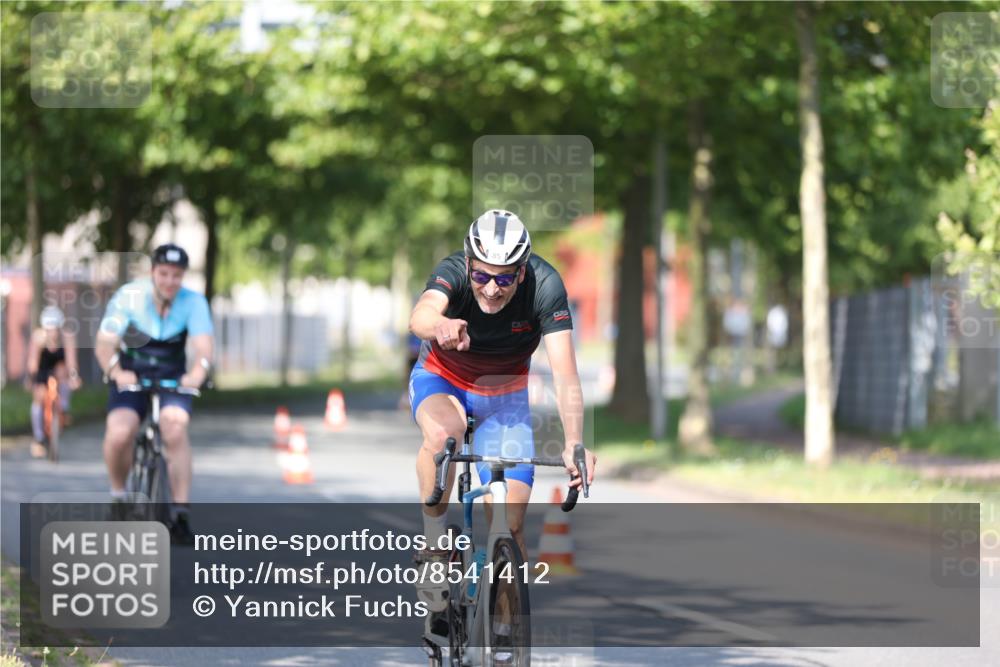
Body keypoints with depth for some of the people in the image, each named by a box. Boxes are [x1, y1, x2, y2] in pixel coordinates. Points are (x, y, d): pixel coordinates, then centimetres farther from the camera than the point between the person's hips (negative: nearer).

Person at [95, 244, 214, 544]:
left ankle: (181, 516, -23)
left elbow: (203, 344, -26)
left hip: (172, 379, 1)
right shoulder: (129, 296, -16)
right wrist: (116, 371, -43)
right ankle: (118, 495, 3)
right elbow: (105, 343, -23)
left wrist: (198, 371, -47)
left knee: (175, 427, -28)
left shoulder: (193, 302, -12)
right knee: (119, 434, -26)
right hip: (131, 376, -1)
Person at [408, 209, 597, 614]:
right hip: (441, 378, -1)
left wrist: (573, 443, -51)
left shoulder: (545, 286, -30)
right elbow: (420, 314, -54)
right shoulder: (453, 273, -32)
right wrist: (441, 326, -79)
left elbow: (565, 374, -36)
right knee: (443, 433, -37)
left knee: (512, 521, -9)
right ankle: (434, 546, -17)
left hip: (504, 393, 1)